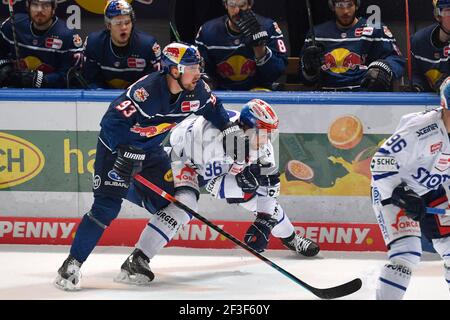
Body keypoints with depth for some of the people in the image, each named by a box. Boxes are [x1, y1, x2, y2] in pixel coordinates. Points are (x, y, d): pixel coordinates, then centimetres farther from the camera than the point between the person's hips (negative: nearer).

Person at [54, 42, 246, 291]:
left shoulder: (196, 91, -12)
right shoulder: (146, 91, -34)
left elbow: (213, 107, 11)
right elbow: (113, 120, -35)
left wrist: (229, 129, -1)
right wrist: (127, 153, -36)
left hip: (150, 149, 8)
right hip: (116, 146, -8)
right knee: (107, 206, -19)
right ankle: (72, 265, -17)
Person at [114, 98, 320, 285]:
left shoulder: (260, 139, -19)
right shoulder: (218, 136, -41)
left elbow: (270, 182, -12)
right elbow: (212, 184, -37)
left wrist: (264, 222, -18)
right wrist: (242, 182, -49)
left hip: (221, 164, 7)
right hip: (185, 158, -7)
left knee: (261, 196, 8)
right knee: (183, 204, -31)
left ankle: (290, 238, 37)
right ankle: (137, 260, -36)